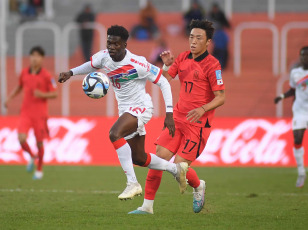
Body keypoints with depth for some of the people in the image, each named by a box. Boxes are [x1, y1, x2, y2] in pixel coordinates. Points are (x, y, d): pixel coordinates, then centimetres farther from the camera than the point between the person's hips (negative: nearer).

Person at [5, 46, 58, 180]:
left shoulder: (46, 76, -7)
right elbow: (19, 86, 22)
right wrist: (10, 98, 10)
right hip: (25, 112, 3)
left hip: (40, 113, -3)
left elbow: (54, 94, -5)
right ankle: (32, 156, 17)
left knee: (39, 142, 5)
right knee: (21, 139, -15)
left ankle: (39, 170, 25)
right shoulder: (24, 73, 5)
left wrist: (42, 94, -21)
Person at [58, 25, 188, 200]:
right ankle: (176, 169, 40)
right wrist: (71, 73, 0)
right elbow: (91, 66, 19)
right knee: (139, 158, 14)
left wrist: (169, 114, -19)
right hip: (125, 110, 8)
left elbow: (163, 82, -15)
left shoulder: (137, 64, -23)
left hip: (141, 107, -8)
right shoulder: (104, 57, -5)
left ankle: (133, 184, -29)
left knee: (115, 134, -33)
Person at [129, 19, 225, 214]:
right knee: (159, 157, -5)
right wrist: (167, 65, -8)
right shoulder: (183, 58, 9)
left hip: (198, 123, -6)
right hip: (178, 118, 6)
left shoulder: (212, 64, -11)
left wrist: (202, 109, -27)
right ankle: (147, 205, 3)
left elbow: (221, 97, -12)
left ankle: (198, 187, 24)